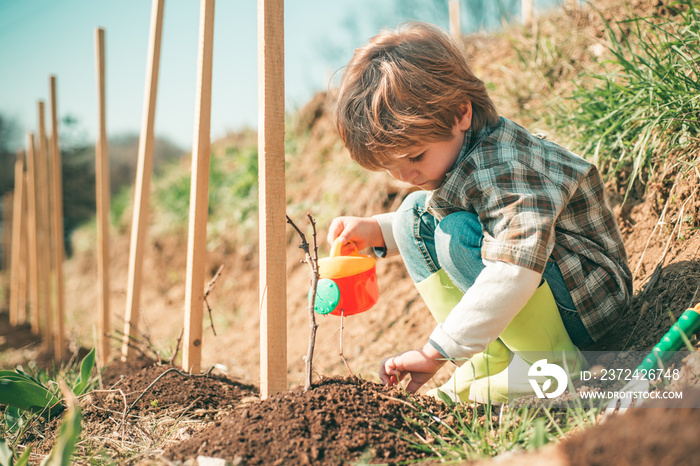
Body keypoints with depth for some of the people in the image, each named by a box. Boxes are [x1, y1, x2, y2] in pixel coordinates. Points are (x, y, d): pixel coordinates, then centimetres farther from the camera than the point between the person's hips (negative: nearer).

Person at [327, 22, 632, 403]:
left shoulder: (503, 168, -30)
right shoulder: (446, 150, -1)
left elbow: (515, 273, -42)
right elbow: (430, 224, 18)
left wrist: (436, 351, -40)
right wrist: (377, 231, -1)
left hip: (587, 298, -9)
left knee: (459, 235, -29)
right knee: (416, 214, 0)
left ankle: (547, 360, -16)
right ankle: (493, 357, -5)